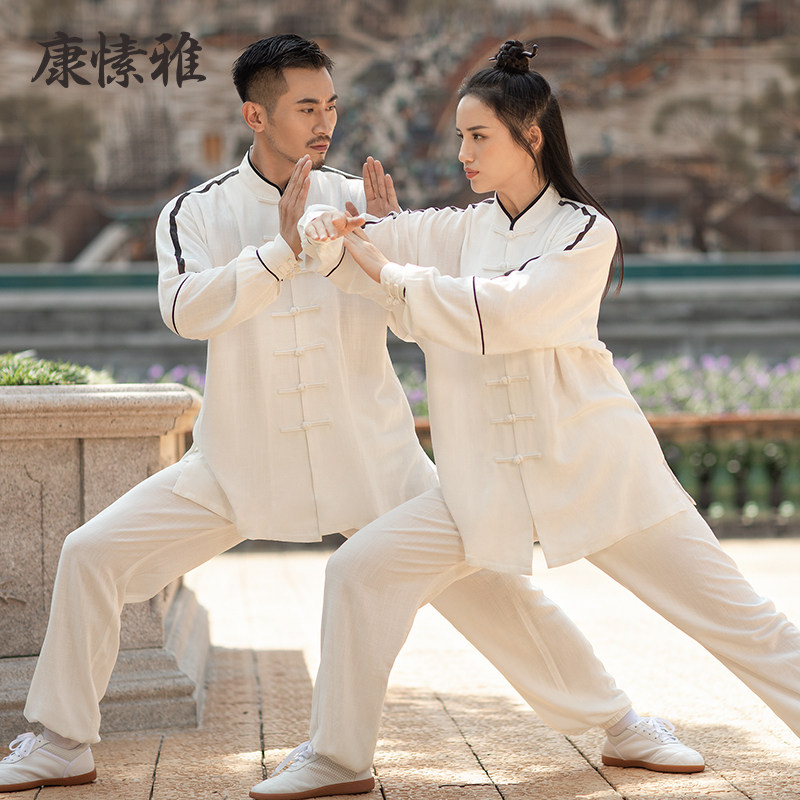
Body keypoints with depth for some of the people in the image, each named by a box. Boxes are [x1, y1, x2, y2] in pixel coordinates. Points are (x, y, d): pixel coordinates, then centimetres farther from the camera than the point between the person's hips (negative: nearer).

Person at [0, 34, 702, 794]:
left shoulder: (358, 201, 0)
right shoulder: (197, 212, -2)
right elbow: (186, 310, -21)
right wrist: (283, 247, -27)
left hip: (370, 457, 0)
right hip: (244, 462, 0)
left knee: (483, 575, -5)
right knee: (92, 555, -7)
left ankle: (616, 720, 12)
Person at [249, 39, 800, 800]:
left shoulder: (584, 232, -6)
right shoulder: (461, 230, 8)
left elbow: (501, 314, -21)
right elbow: (359, 238, 5)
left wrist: (385, 274, -20)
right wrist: (329, 229, -19)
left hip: (591, 467, -4)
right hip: (492, 476, 4)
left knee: (735, 617, -2)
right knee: (362, 568, -6)